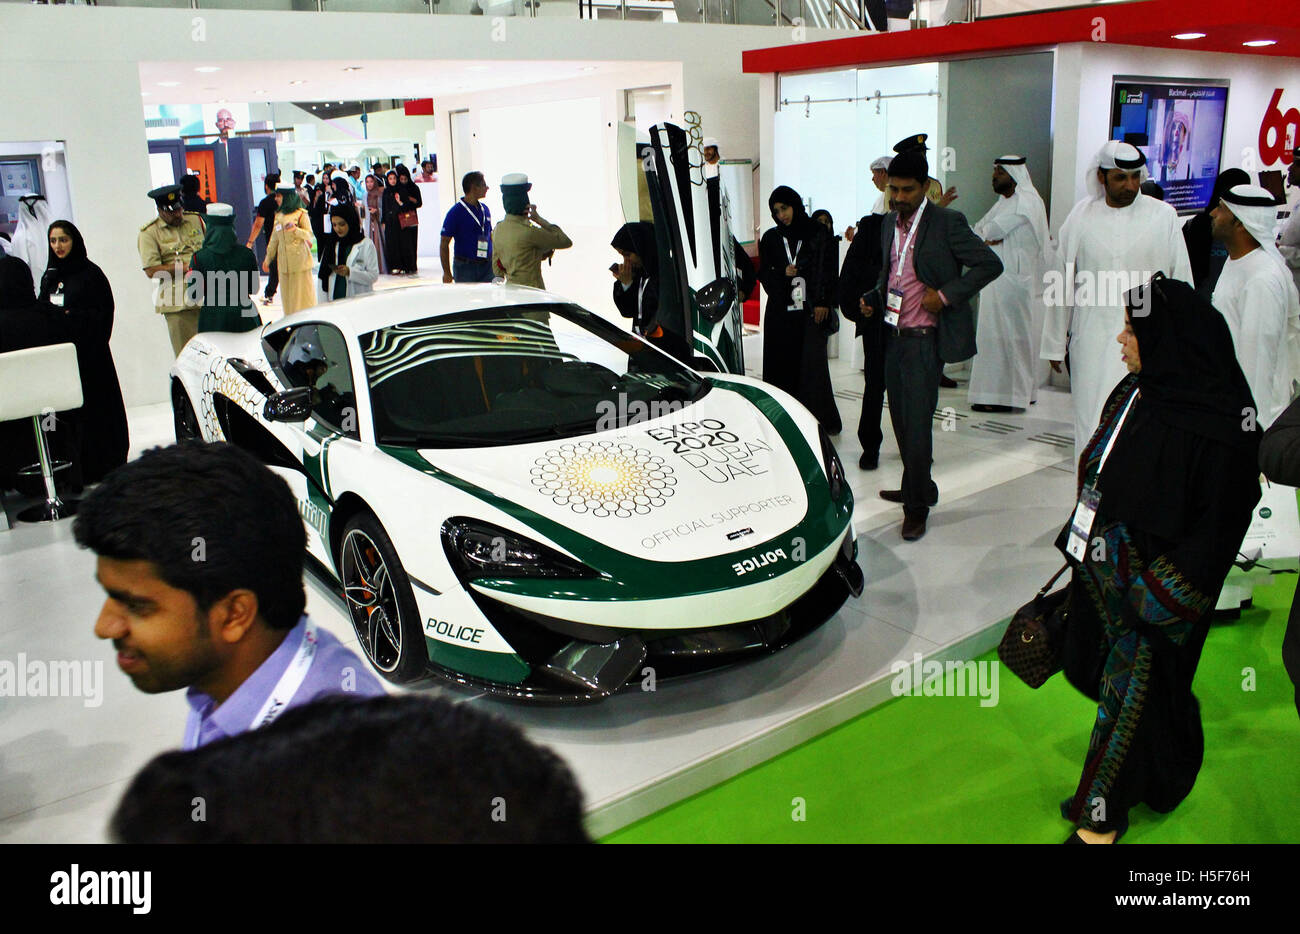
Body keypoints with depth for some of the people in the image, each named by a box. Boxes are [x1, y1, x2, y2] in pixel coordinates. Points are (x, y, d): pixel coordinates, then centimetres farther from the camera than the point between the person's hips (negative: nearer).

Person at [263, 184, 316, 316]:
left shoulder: (301, 214, -5)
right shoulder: (278, 215, 14)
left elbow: (309, 234, -7)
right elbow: (274, 239, 20)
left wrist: (295, 229, -26)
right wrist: (268, 258, 21)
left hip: (300, 260, -6)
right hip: (283, 262, 6)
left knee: (301, 292, -3)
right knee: (287, 293, 7)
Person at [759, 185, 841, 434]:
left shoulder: (819, 234, 5)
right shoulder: (771, 238, 13)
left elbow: (830, 270, 4)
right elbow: (764, 273, 13)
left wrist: (823, 302, -4)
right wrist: (782, 274, -6)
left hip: (811, 311, -3)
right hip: (780, 311, 3)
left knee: (813, 364, -7)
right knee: (781, 364, -1)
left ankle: (825, 420, 0)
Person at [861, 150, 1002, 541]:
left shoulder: (947, 222, -10)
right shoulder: (889, 223, 11)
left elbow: (990, 264, -9)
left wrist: (946, 294, -16)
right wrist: (873, 298, 7)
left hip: (924, 340, -7)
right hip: (893, 336, 7)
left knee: (917, 422, -6)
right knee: (900, 419, 15)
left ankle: (917, 507, 6)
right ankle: (916, 487, 32)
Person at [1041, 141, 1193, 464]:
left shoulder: (1163, 216, 2)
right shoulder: (1081, 216, 4)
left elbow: (1181, 281, 6)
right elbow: (1062, 284, 9)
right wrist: (1056, 343, 10)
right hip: (1093, 338, 1)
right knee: (1092, 419, 3)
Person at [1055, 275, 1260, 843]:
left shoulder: (1216, 423, -24)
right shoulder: (1135, 392, -1)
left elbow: (1220, 522, -19)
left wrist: (1160, 595, -18)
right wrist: (1079, 540, 14)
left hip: (1155, 584, -8)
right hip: (1104, 565, 8)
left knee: (1132, 688, 6)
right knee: (1094, 664, 21)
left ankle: (1102, 815, 24)